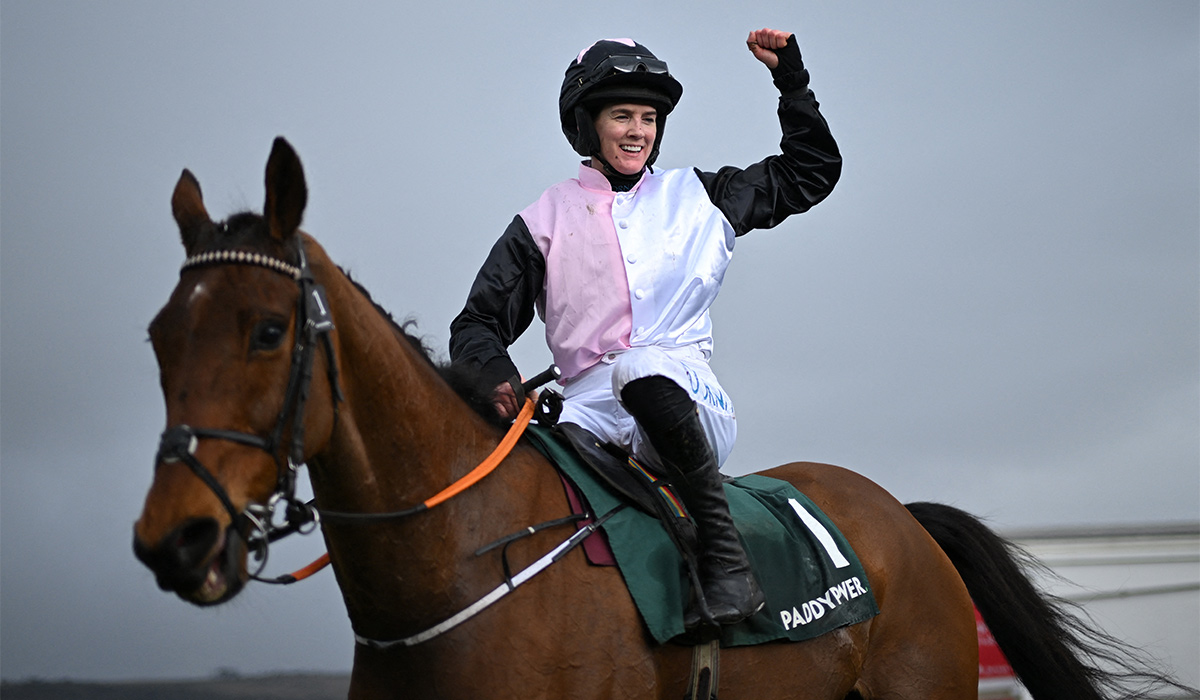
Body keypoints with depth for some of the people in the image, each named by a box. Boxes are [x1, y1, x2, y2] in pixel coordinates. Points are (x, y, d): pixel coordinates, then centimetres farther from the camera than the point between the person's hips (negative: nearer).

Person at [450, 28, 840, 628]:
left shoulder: (698, 197, 19)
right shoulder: (546, 219, 15)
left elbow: (811, 172, 27)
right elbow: (480, 322, 14)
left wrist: (790, 78, 18)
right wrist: (494, 374, -9)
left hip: (683, 389, -1)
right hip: (592, 409, 1)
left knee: (639, 367, -39)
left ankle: (726, 556, -37)